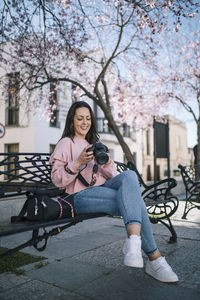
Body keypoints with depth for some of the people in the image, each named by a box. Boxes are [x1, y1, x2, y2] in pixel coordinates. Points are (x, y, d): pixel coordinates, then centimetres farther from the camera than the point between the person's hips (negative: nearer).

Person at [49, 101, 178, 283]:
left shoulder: (95, 143, 28)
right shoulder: (66, 143, 10)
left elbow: (113, 177, 17)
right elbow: (57, 180, -2)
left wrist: (107, 164, -7)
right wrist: (78, 162, -17)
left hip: (103, 188, 5)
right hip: (81, 196, -5)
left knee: (129, 175, -31)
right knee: (133, 199, -30)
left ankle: (133, 241, -47)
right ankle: (154, 259, -29)